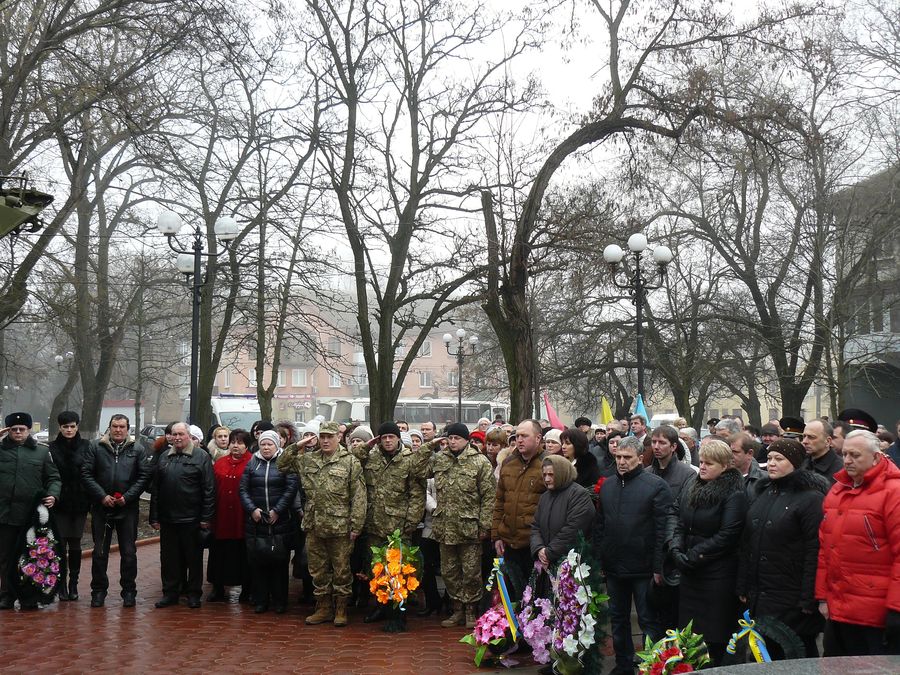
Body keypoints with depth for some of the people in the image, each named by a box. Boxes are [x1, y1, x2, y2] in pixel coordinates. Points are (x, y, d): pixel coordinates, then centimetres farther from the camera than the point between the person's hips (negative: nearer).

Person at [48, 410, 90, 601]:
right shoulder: (52, 447, 1)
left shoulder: (86, 446, 2)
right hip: (59, 503, 0)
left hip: (79, 503, 1)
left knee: (75, 544, 7)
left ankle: (73, 584, 16)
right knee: (60, 544, 1)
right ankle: (61, 585, 9)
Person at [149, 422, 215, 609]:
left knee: (193, 558, 5)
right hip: (167, 519, 4)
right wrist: (154, 516, 8)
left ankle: (194, 594, 15)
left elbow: (209, 489, -7)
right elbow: (155, 489, 13)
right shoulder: (164, 457, 12)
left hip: (192, 519, -4)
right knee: (169, 558, 10)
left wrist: (206, 517, -11)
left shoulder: (201, 456, -3)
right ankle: (170, 592, 21)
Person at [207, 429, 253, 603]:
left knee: (243, 554, 5)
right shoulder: (219, 463, 10)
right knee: (219, 553, 10)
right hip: (221, 516, 4)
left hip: (242, 517, -4)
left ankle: (246, 590, 17)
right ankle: (218, 589, 22)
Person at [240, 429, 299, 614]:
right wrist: (252, 509, -8)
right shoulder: (252, 463, 10)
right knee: (257, 562, 5)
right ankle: (260, 601, 14)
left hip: (280, 521, -3)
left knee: (279, 562, 2)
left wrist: (277, 511, -12)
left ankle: (279, 601, 11)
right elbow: (243, 489, 6)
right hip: (256, 522, 3)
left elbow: (291, 488, -6)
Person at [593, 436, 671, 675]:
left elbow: (662, 529, -13)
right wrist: (598, 559, 6)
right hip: (613, 566, 6)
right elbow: (598, 525, 12)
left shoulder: (656, 486, -9)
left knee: (649, 620, 4)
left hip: (643, 568, -6)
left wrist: (658, 567, -15)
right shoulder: (607, 485, 8)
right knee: (618, 619, 17)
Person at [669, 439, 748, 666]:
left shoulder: (734, 494, -11)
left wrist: (695, 555, -15)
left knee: (714, 634, 1)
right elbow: (678, 521, 10)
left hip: (717, 573, -6)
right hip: (689, 571, 6)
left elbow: (727, 535, -16)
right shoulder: (691, 488, 10)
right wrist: (676, 549, -7)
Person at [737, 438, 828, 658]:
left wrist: (808, 599, -17)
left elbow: (814, 551, -14)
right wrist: (742, 587, 11)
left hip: (792, 600, -7)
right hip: (759, 597, 7)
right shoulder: (760, 493, 12)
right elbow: (746, 543, 14)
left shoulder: (811, 498, -9)